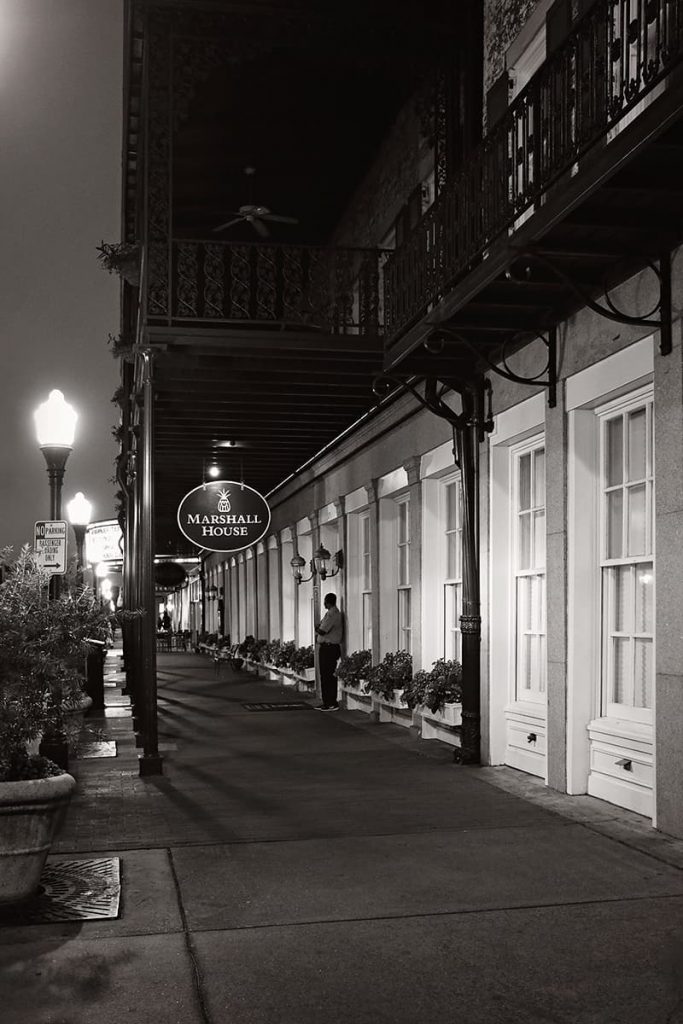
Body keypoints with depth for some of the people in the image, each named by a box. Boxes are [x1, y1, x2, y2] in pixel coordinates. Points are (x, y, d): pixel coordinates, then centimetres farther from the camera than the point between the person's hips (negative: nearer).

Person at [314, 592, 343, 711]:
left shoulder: (333, 614, -15)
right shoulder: (329, 613, 18)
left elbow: (322, 631, -16)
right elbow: (319, 627, 19)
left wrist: (317, 630, 3)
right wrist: (319, 630, 0)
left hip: (329, 648, -10)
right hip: (325, 648, 10)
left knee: (328, 676, -8)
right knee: (324, 675, 13)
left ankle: (332, 704, -6)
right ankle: (326, 702, 17)